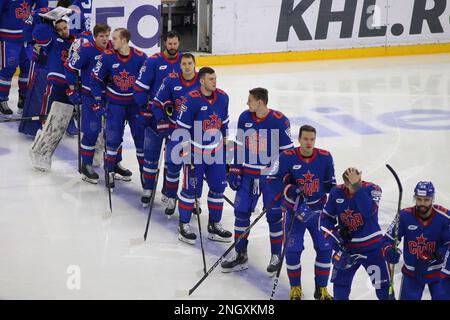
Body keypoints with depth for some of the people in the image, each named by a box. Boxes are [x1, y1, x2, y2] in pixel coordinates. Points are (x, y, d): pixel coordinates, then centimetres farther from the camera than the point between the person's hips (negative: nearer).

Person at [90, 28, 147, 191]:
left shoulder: (140, 58, -14)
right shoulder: (107, 56, -11)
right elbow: (96, 78, -2)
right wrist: (98, 102, -4)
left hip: (136, 102, 0)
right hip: (115, 102, 0)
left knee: (141, 137, 1)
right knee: (113, 137, -3)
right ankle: (110, 171, 12)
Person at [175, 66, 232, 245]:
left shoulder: (222, 97, 0)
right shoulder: (191, 100, -18)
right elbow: (183, 128, -14)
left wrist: (224, 143, 16)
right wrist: (187, 154, -15)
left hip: (216, 152, 6)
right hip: (195, 151, -6)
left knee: (218, 188, 10)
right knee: (191, 188, -2)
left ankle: (214, 225, 23)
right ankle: (183, 225, 14)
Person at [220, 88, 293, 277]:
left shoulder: (279, 121, -14)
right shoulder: (244, 118, 0)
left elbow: (287, 151, -8)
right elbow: (239, 146, 8)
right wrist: (234, 170, 5)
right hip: (248, 174, 4)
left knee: (274, 216, 2)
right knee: (241, 211, 3)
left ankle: (276, 256, 17)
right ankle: (240, 255, 13)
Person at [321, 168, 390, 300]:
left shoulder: (372, 189, -16)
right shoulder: (336, 192, -6)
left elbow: (368, 211, -35)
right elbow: (326, 218, 4)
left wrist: (357, 187, -38)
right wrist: (334, 235, -11)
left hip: (372, 248, -3)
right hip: (347, 248, 3)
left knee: (384, 289, -4)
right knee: (340, 286, 13)